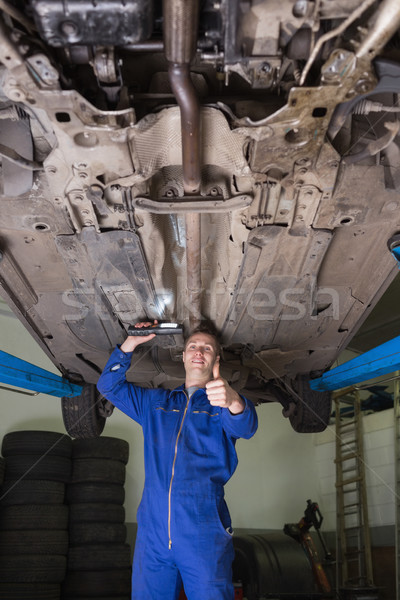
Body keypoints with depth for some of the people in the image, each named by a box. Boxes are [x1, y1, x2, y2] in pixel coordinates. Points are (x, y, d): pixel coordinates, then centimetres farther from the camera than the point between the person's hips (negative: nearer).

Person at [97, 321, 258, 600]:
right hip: (153, 532, 3)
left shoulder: (225, 404, 6)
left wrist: (233, 402, -40)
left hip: (205, 534, -3)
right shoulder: (155, 401, 20)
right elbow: (109, 385, 20)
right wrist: (130, 343, 7)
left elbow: (246, 426, -15)